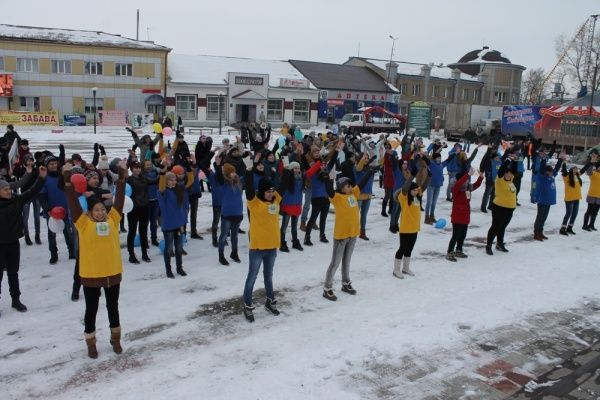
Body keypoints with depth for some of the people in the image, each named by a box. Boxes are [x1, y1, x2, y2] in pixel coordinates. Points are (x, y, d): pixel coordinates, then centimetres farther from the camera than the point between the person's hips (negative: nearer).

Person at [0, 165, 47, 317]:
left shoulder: (17, 200, -2)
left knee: (13, 272, 16)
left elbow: (32, 192, -6)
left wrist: (41, 178, -17)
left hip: (13, 243, 4)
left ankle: (16, 300, 27)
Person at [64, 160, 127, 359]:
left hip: (113, 272, 3)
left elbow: (119, 198, -3)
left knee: (113, 307, 17)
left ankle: (116, 339, 35)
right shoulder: (84, 223, -7)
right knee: (91, 310, 11)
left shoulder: (112, 220, 0)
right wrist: (68, 180, -21)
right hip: (91, 275, -3)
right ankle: (91, 344, 28)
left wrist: (122, 175, -7)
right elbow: (73, 202, -14)